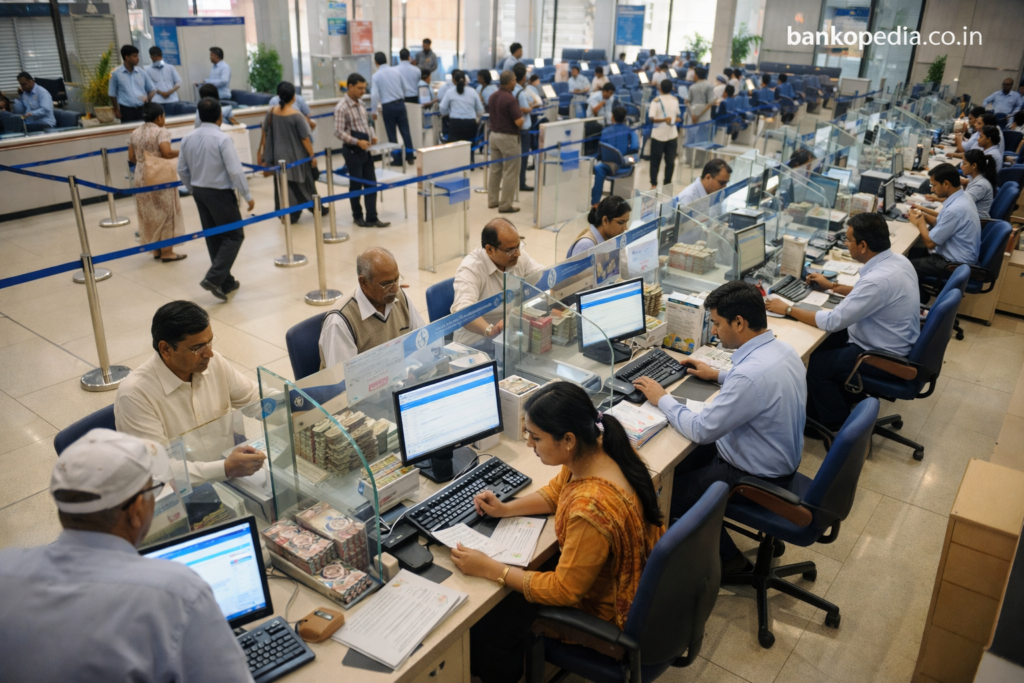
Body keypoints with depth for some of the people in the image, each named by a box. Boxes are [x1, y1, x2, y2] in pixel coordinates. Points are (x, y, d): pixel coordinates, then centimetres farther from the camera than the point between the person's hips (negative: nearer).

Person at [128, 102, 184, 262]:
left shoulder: (135, 133, 11)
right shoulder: (161, 131, -9)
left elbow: (131, 158, 9)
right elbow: (166, 152, -21)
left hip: (141, 177, 7)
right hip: (160, 178, -6)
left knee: (148, 214, 13)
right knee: (166, 213, 1)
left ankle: (156, 250, 21)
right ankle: (167, 252, 3)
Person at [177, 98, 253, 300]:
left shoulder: (188, 138, 3)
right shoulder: (222, 139, -17)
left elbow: (182, 170, 9)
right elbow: (235, 171, -19)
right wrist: (247, 196, -10)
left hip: (199, 192, 7)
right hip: (220, 193, -7)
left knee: (213, 238, 14)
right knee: (234, 235, 3)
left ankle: (226, 282, 22)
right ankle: (214, 278, -10)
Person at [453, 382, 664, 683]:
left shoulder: (591, 509, -40)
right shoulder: (601, 448, -15)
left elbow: (565, 590, -26)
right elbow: (557, 491, 6)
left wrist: (489, 568, -22)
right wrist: (505, 509, -5)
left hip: (606, 611, -8)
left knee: (482, 629, 2)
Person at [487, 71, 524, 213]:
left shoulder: (493, 97, 6)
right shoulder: (510, 99, -20)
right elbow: (518, 122, -23)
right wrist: (521, 114, -2)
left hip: (494, 134, 9)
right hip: (508, 137, -8)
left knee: (495, 170, 15)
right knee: (510, 173, -2)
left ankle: (492, 200, 21)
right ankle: (505, 205, 0)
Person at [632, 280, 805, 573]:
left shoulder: (751, 373, -34)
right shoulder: (782, 349, -4)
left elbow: (701, 430, -26)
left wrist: (662, 398, -13)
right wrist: (719, 376, 19)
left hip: (756, 479, -9)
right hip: (779, 459, 10)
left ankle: (728, 558, 21)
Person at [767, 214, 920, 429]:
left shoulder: (878, 280, -33)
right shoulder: (897, 260, -3)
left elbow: (832, 321, -27)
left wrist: (788, 309, -16)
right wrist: (833, 286, 18)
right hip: (899, 342, 10)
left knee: (817, 364, -3)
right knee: (826, 343, 17)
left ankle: (837, 426, 17)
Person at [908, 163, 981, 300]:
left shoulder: (955, 209, -29)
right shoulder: (962, 197, 2)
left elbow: (930, 242, -21)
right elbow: (944, 222, 19)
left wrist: (919, 222, -6)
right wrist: (923, 216, 6)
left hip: (956, 263, -10)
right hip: (959, 255, 10)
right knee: (913, 252, 14)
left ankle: (919, 301, 14)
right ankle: (920, 295, 22)